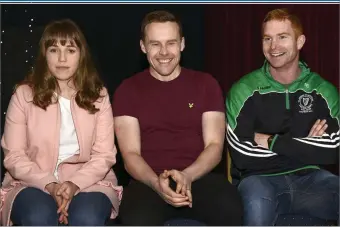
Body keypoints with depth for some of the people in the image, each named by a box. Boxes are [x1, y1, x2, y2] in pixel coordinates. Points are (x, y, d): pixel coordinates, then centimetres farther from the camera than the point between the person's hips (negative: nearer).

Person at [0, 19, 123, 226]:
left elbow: (105, 154, 0)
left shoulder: (98, 95, 5)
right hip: (34, 183, 0)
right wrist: (49, 185, -17)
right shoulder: (24, 94, 1)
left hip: (88, 182, 1)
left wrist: (75, 183, -19)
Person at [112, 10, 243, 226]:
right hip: (149, 182, -1)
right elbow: (130, 154, 0)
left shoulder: (205, 84, 10)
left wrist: (186, 175, -17)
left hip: (199, 177, 1)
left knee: (230, 208, -33)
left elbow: (215, 146, 3)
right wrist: (156, 182, -21)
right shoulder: (128, 90, 8)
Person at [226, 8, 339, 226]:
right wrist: (303, 145, -6)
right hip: (260, 178, -3)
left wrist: (272, 141, -11)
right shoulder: (244, 91, -2)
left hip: (309, 177, 3)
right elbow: (242, 157, -10)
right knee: (257, 206, -38)